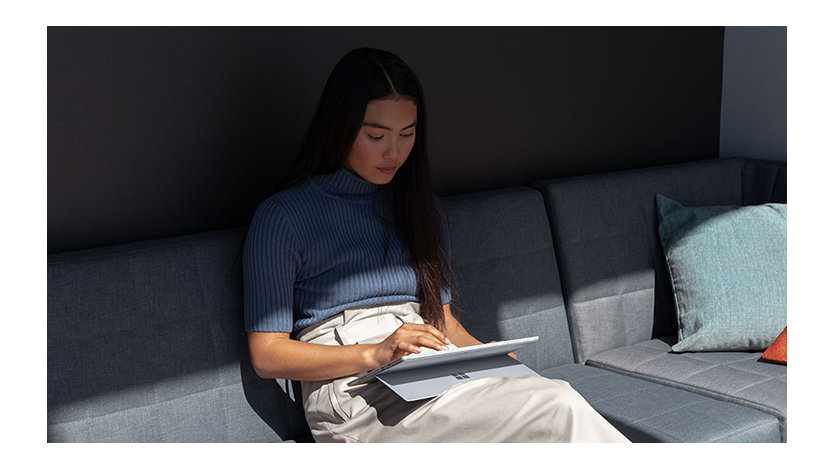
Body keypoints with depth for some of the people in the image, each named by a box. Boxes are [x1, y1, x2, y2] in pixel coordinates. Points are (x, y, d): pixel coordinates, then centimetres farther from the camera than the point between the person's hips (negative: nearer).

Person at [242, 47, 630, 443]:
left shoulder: (422, 207, 21)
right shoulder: (281, 217, 1)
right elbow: (267, 355, -2)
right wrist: (375, 354, -17)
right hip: (355, 395, -5)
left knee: (555, 396, -29)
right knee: (557, 407, -28)